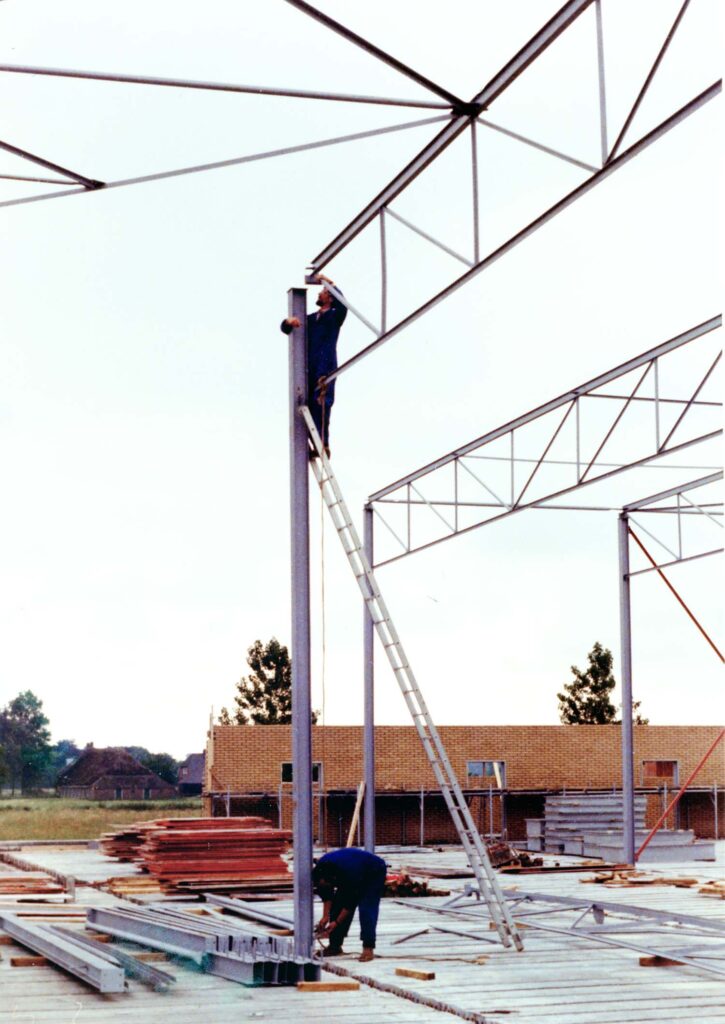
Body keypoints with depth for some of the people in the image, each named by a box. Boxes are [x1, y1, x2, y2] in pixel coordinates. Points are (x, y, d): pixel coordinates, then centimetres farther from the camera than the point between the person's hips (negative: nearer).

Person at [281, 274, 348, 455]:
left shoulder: (334, 316, 12)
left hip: (325, 367, -5)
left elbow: (342, 304, -11)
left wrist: (329, 283, -16)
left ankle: (323, 443, -23)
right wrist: (289, 321, 2)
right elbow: (285, 328, 26)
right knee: (309, 404, -5)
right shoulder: (310, 319, 28)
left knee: (321, 403, -18)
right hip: (309, 368, 5)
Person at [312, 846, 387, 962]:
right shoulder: (320, 869, -27)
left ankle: (368, 948, -21)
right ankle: (335, 946, 5)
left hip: (374, 874, -7)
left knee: (366, 909, -23)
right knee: (337, 905, -3)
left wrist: (336, 922, -24)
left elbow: (350, 902, -29)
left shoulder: (350, 874, -43)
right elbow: (327, 894, -11)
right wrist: (326, 916, -16)